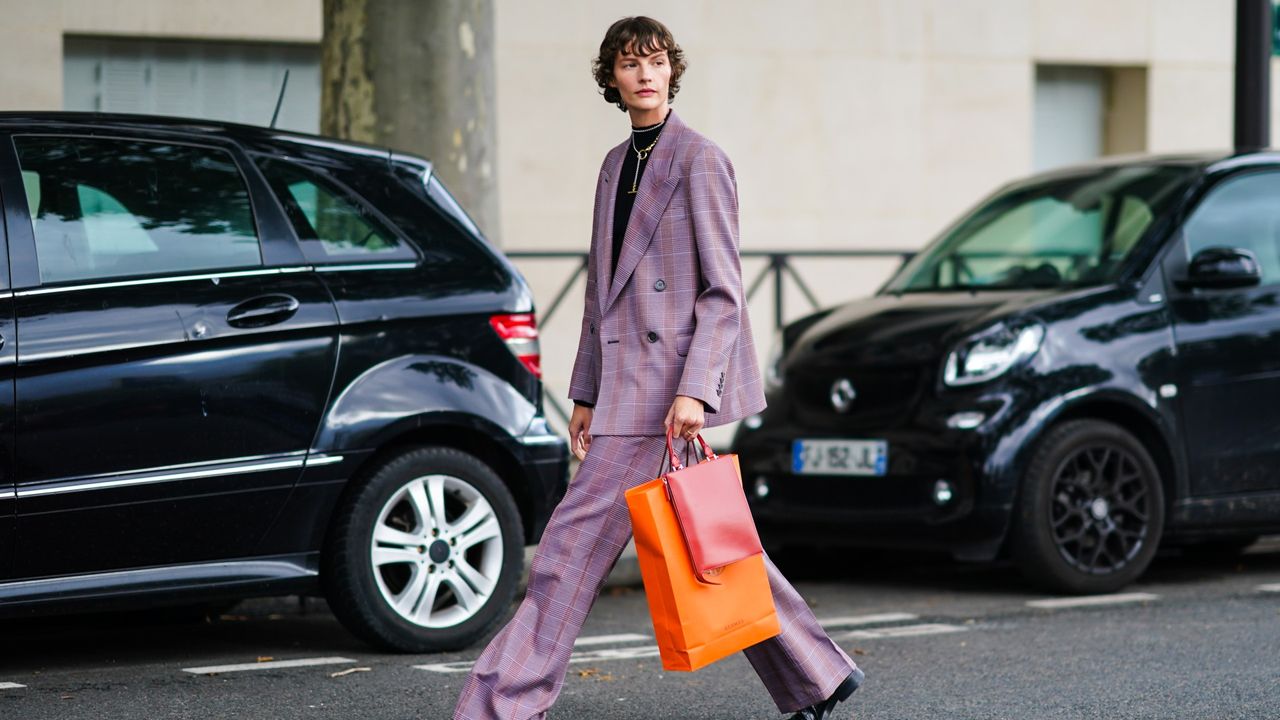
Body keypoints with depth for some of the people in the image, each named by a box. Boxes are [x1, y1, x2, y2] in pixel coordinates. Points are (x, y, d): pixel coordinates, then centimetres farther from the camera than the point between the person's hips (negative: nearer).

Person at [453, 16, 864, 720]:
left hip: (667, 388, -9)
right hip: (625, 382, 9)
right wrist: (585, 392, 18)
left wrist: (694, 391, -21)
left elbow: (723, 291, -12)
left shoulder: (700, 160, -7)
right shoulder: (617, 165, 18)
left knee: (576, 542, -8)